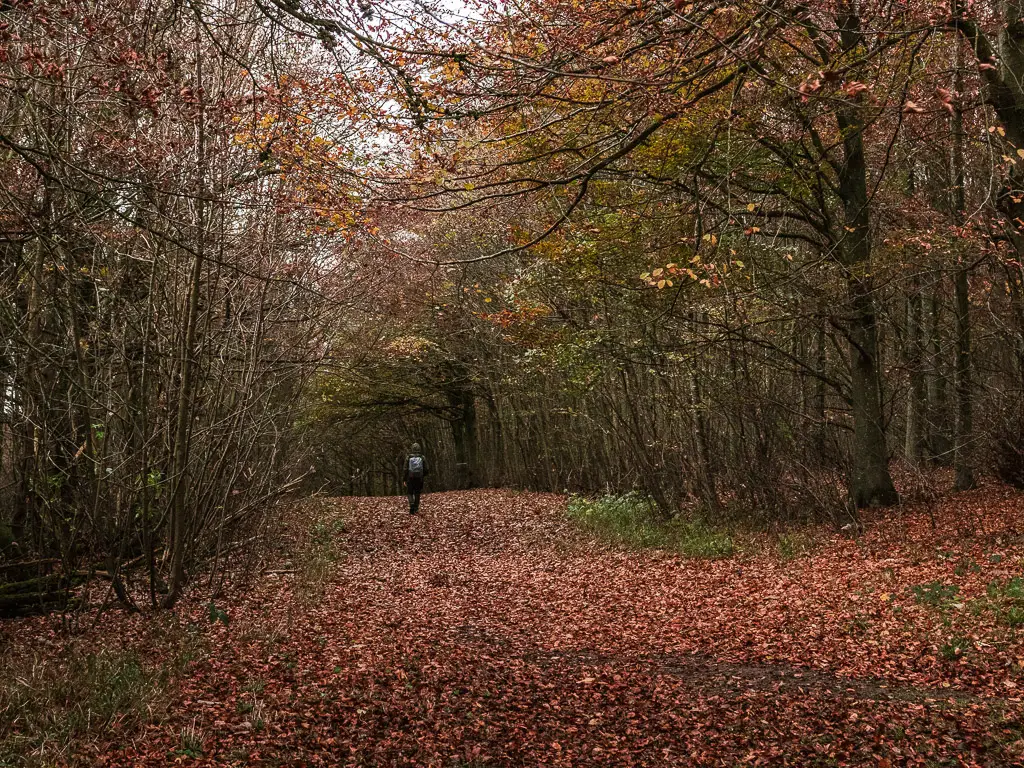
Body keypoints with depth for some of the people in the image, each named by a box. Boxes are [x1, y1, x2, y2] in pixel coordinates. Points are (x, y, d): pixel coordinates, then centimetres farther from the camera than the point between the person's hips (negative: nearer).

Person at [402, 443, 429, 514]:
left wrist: (404, 479, 1)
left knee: (410, 493, 12)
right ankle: (415, 509, 17)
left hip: (410, 478, -1)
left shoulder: (408, 457, -6)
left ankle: (411, 506, -11)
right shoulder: (422, 457, -3)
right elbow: (427, 470, -2)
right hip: (419, 479, 1)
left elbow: (405, 469, -7)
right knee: (417, 494, 16)